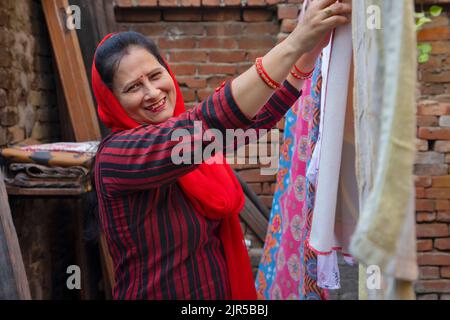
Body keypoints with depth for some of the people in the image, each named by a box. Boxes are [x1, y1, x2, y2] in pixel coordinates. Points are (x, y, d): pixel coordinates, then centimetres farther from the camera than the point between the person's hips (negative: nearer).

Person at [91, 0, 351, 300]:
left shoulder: (191, 129, -1)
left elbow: (257, 114, -7)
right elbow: (211, 121, -35)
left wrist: (311, 49, -18)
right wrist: (294, 43, -38)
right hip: (158, 292, -6)